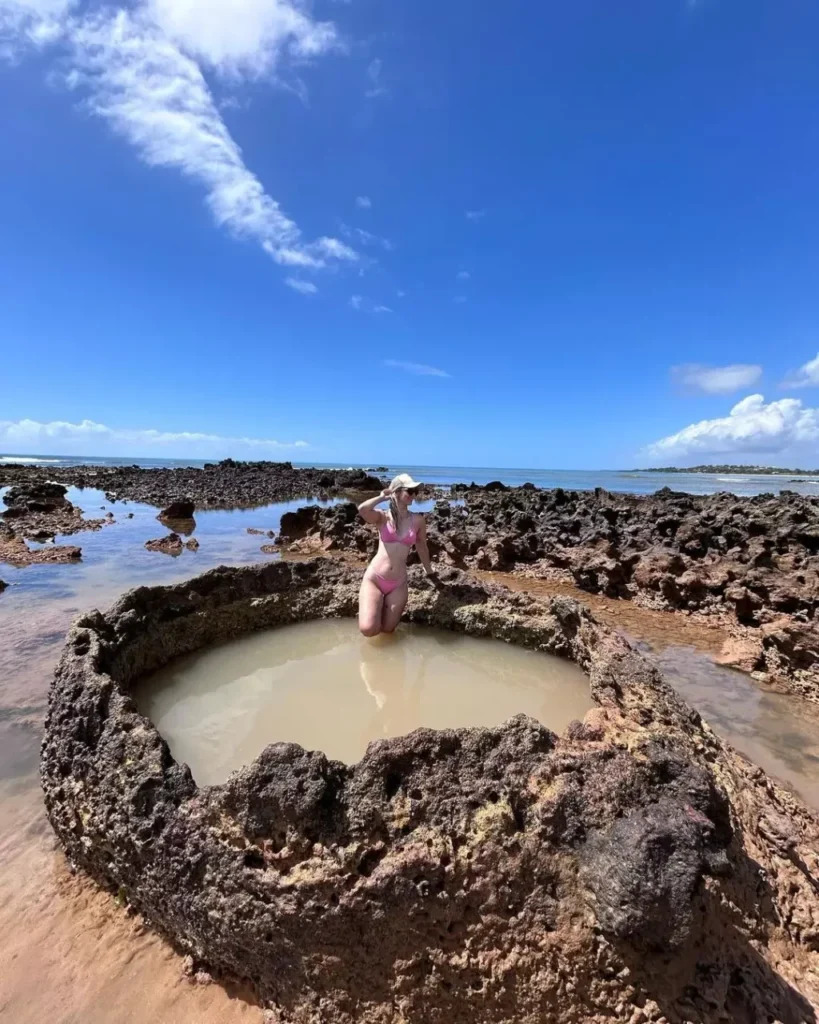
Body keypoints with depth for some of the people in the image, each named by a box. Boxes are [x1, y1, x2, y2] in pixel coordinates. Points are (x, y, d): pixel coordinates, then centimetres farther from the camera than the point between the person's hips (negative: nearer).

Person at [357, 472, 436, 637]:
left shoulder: (418, 520, 3)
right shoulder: (383, 517, -3)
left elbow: (422, 546, 18)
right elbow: (362, 509, -24)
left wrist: (430, 572, 28)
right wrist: (383, 497, -7)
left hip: (398, 584, 3)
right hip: (374, 578, -2)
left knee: (387, 629, 4)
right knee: (368, 629, -15)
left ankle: (384, 605, 35)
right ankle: (375, 604, 19)